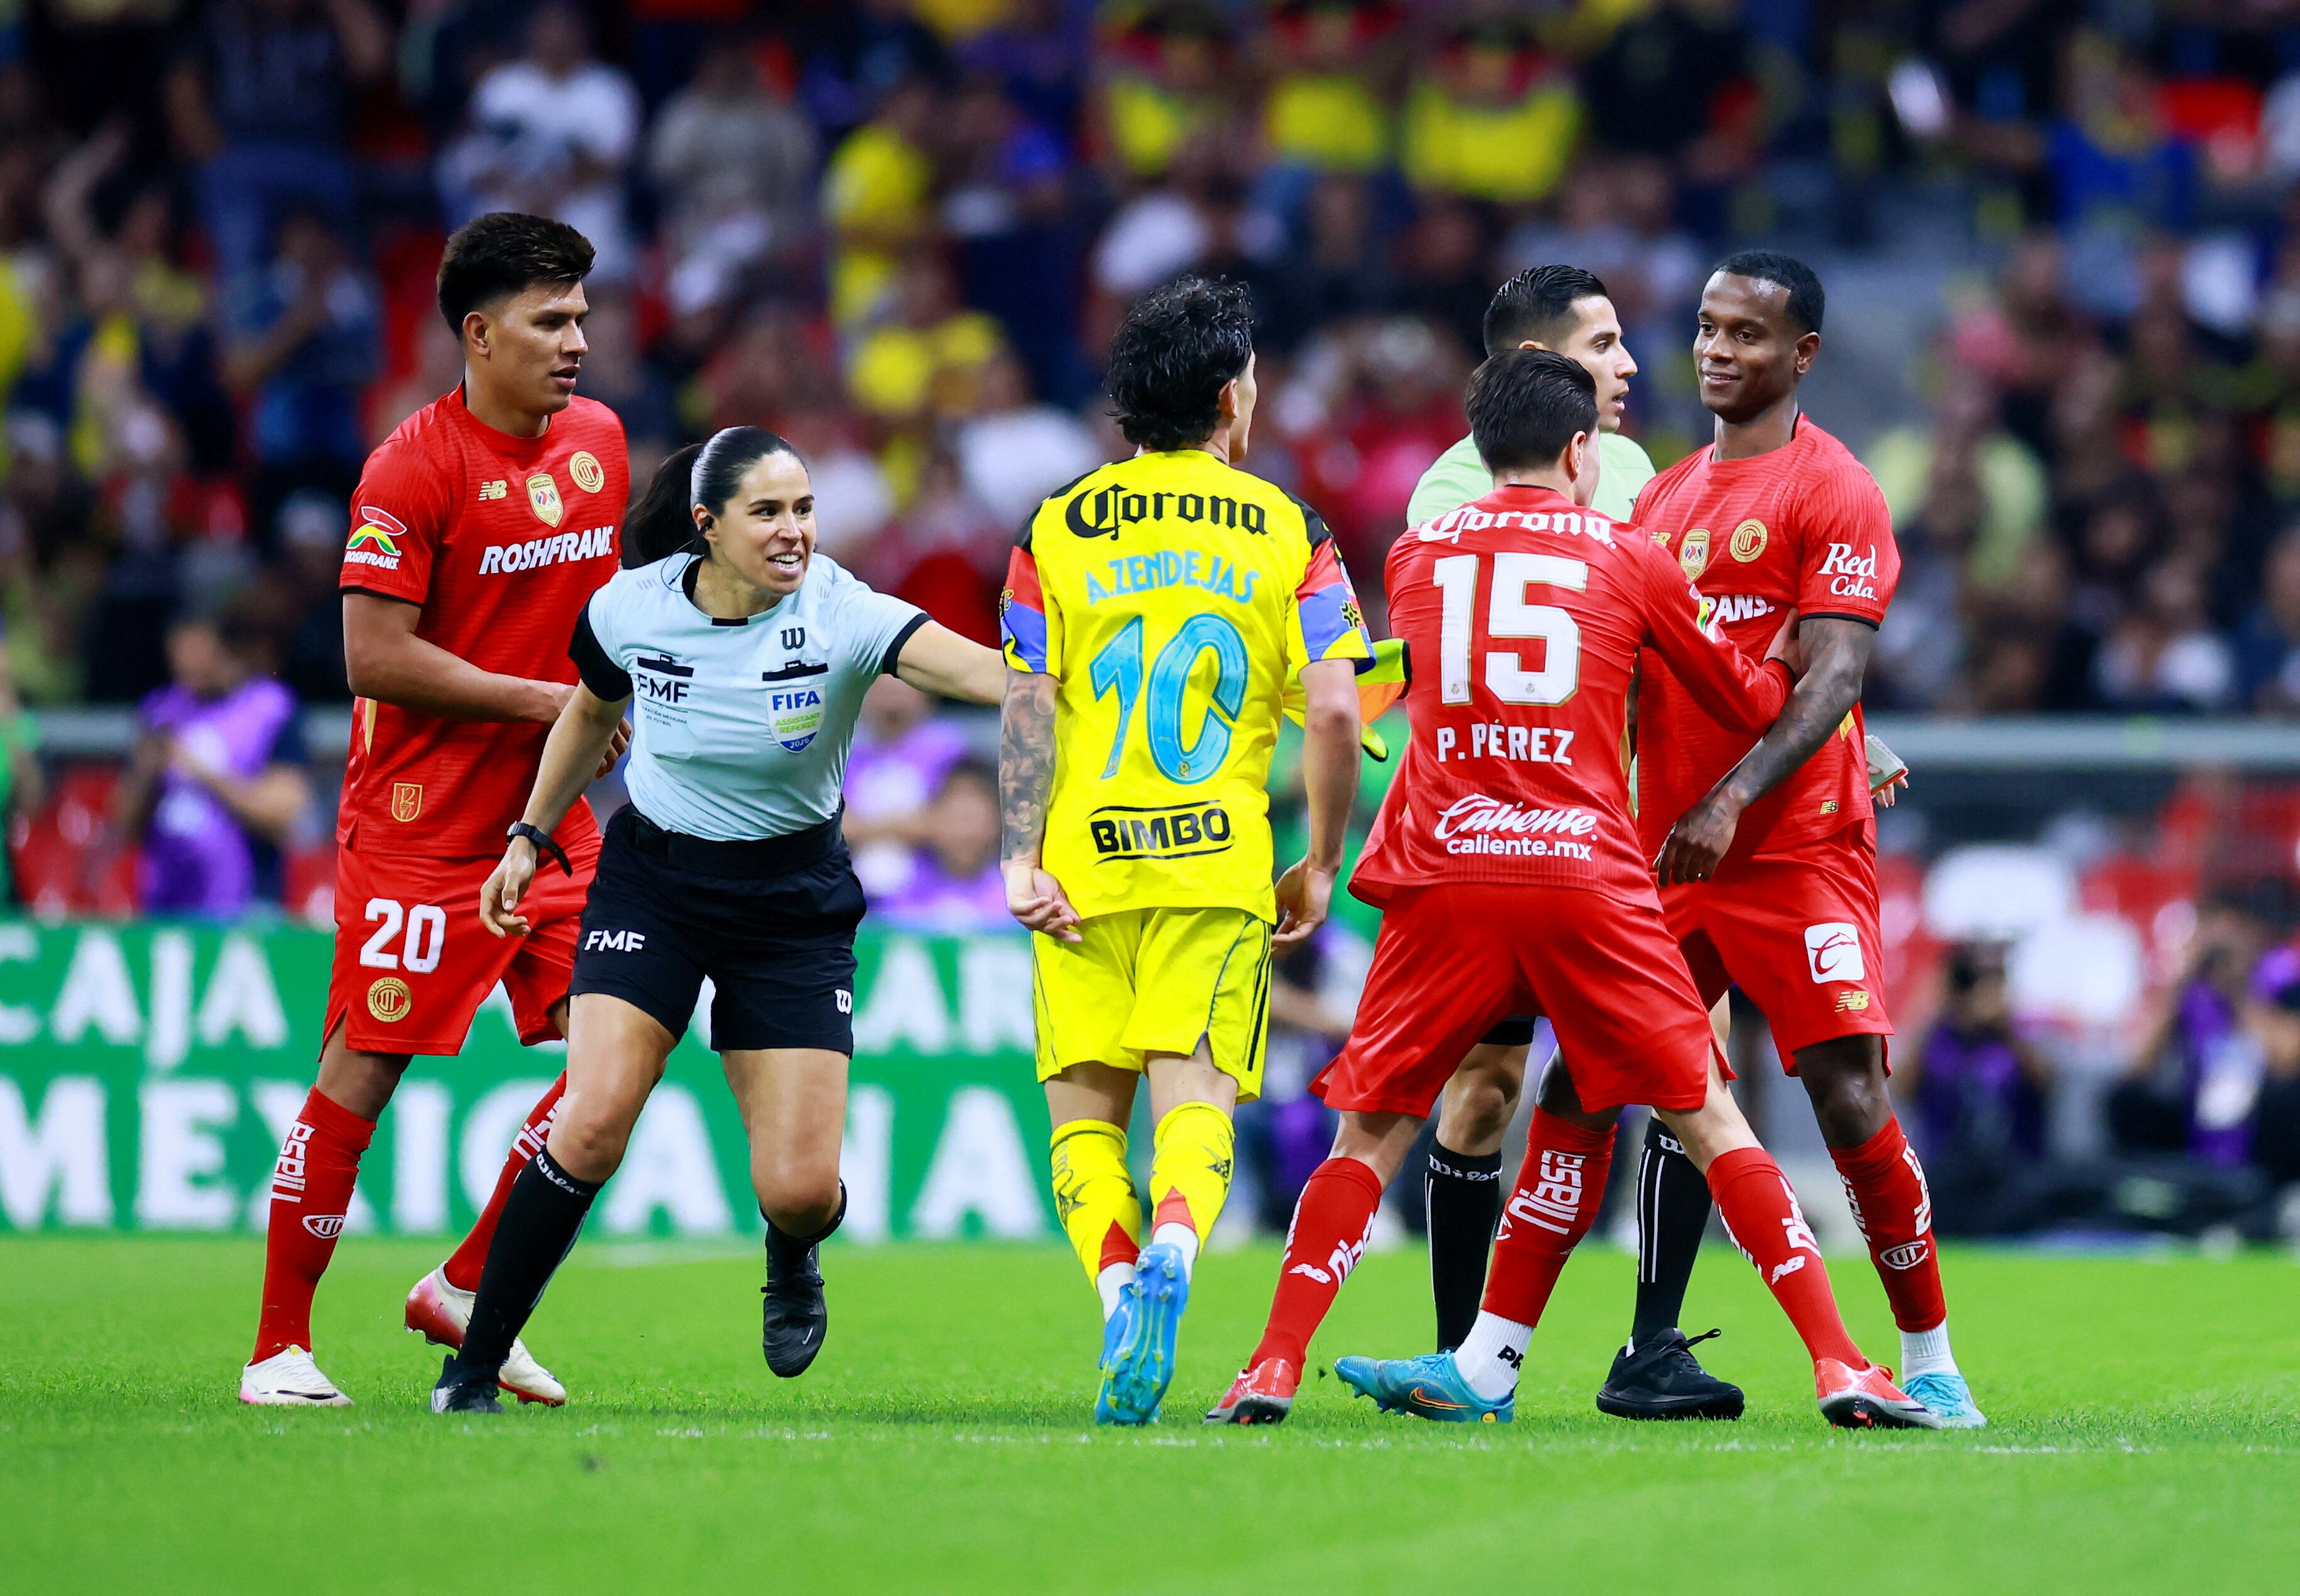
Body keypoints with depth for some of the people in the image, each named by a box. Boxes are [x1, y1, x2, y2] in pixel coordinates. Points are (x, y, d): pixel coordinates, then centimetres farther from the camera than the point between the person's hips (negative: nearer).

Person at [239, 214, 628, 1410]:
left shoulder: (598, 440, 9)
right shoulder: (412, 468, -13)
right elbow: (377, 655, -17)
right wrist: (546, 702, -16)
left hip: (551, 817, 7)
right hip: (418, 818, -7)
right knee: (361, 1076, -5)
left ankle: (465, 1291, 12)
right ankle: (279, 1346, 5)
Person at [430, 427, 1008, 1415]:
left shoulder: (841, 616, -20)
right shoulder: (629, 609, -12)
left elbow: (980, 670, -36)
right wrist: (531, 836, 12)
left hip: (794, 902, 0)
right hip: (651, 879, 0)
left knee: (800, 1187, -7)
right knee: (592, 1126, -19)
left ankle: (791, 1261, 33)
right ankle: (473, 1370, -5)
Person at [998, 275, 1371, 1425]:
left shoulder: (1058, 528, 6)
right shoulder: (1288, 532, 5)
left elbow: (1026, 706, -2)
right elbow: (1334, 712, -3)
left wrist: (1020, 863, -3)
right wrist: (1320, 868, 7)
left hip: (1082, 866, 1)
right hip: (1222, 859, -1)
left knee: (1085, 1105, 7)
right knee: (1196, 1091, -4)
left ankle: (1118, 1288, -15)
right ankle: (1171, 1253, -34)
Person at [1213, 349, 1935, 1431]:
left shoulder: (1415, 558, 14)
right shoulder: (1628, 559, 9)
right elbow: (1752, 705, 19)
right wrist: (1787, 654, 41)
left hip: (1442, 880, 1)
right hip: (1589, 878, -1)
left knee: (1370, 1133, 10)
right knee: (1709, 1121, 6)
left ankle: (1273, 1369, -3)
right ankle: (1840, 1367, 1)